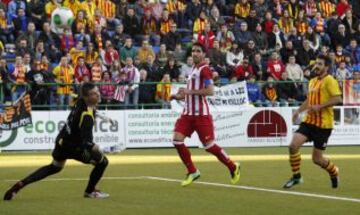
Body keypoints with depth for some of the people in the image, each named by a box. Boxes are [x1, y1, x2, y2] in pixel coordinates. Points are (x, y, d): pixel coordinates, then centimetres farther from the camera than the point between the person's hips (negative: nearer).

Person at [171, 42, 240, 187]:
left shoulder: (204, 69, -10)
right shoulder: (194, 69, 17)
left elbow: (210, 91, -22)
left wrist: (190, 91, -20)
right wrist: (180, 96, 14)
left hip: (201, 114, -8)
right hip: (188, 112, 8)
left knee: (209, 145, -4)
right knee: (177, 140, -6)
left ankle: (233, 167, 16)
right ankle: (192, 172, 6)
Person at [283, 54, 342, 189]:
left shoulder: (329, 80, -9)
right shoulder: (312, 81, 14)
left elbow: (337, 98, -21)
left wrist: (319, 106, -26)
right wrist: (299, 111, 14)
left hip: (323, 124, -6)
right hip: (309, 121, 6)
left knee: (317, 159, 1)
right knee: (293, 145, -14)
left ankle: (334, 172, 32)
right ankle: (296, 177, 2)